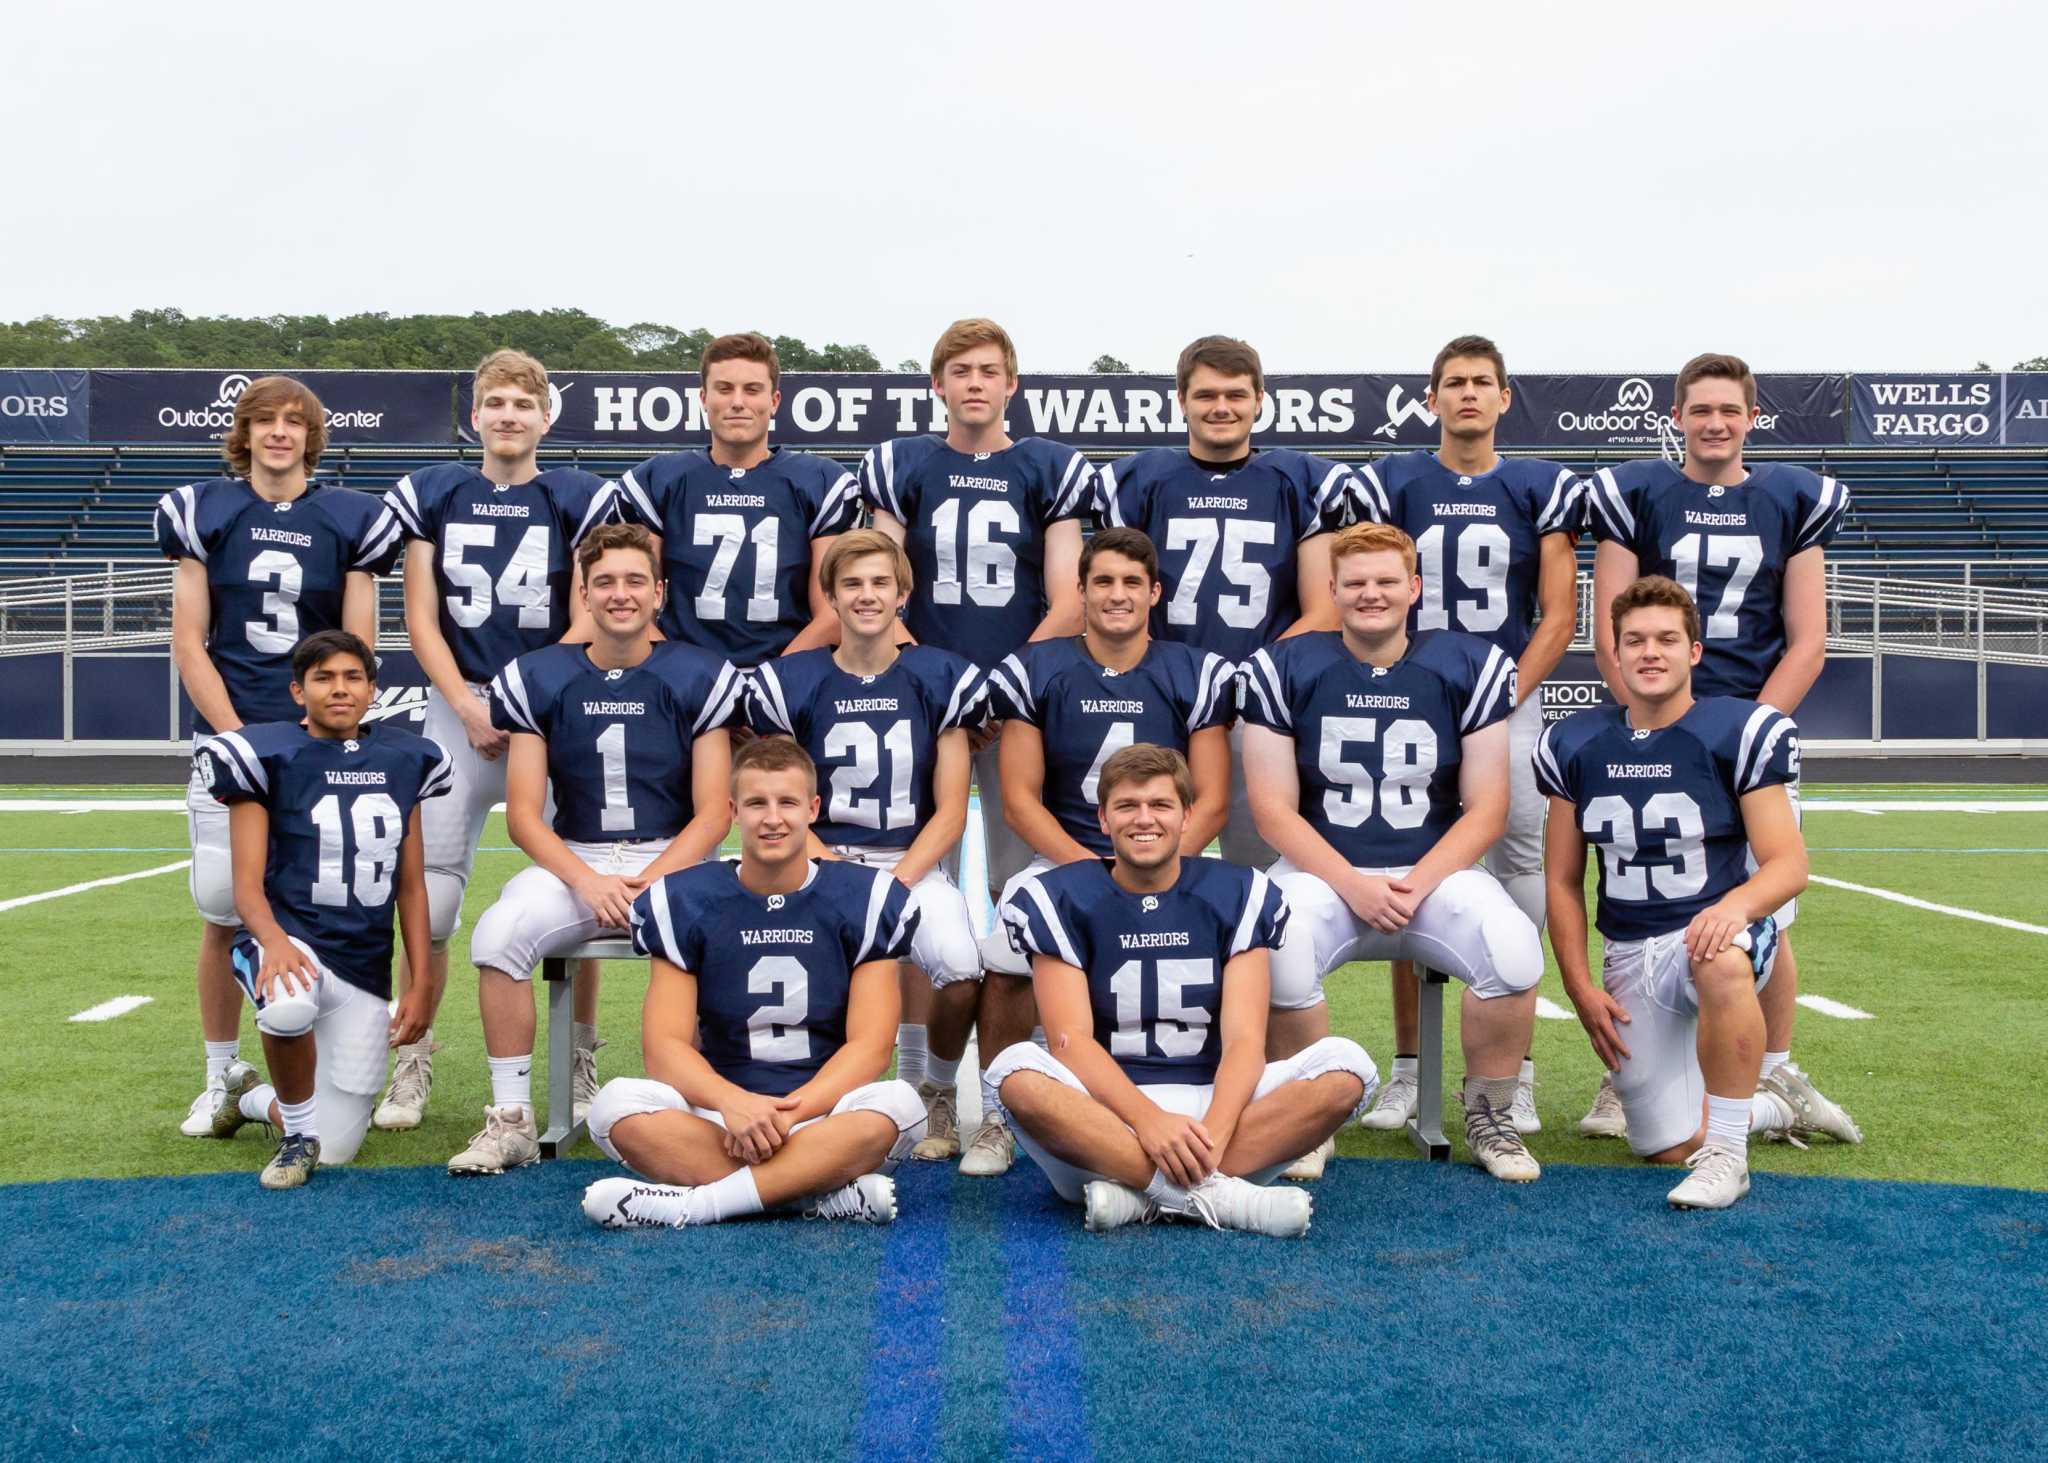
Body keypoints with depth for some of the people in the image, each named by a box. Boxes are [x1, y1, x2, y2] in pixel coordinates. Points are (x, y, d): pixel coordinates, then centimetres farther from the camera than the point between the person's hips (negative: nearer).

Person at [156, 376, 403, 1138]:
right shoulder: (204, 512, 6)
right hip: (227, 737, 1)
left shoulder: (350, 521, 5)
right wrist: (242, 739, -7)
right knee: (222, 913, 1)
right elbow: (188, 643, 3)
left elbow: (356, 653, 4)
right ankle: (220, 1080, 15)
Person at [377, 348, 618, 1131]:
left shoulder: (578, 500, 3)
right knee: (431, 885, -2)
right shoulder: (434, 495, 8)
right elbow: (421, 618, 6)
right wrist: (468, 708, -6)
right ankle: (414, 1062, 12)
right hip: (459, 707, 2)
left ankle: (581, 1064, 12)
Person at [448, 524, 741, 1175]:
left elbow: (712, 815, -2)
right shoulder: (538, 679, 4)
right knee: (498, 933, -27)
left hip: (676, 861, -1)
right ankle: (511, 1120, -12)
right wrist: (587, 881, -16)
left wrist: (650, 883, -17)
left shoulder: (699, 678, 1)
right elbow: (524, 815, 0)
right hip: (573, 859, 2)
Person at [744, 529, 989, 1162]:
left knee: (960, 967, -29)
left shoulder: (940, 678, 5)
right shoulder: (791, 683, 5)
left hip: (916, 865, 0)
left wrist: (894, 884, -12)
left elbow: (950, 812, 2)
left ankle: (939, 1091, 4)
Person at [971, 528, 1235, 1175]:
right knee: (1003, 954, -26)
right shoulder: (1036, 671, 3)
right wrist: (1088, 867, -16)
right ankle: (997, 1119, -1)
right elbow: (1020, 798, -1)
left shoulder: (1196, 674, 3)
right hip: (1062, 859, 0)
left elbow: (1211, 803, 1)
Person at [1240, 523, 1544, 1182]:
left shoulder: (1472, 666, 3)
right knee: (1277, 955, -33)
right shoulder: (1284, 669, 1)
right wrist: (1353, 886, -16)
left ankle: (1489, 1116, -1)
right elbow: (1274, 807, -3)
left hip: (1436, 871, 1)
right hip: (1321, 870, -1)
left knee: (1514, 951, -28)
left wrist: (1417, 884, -14)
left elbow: (1485, 808, 1)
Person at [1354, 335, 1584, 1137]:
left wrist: (1502, 702, -7)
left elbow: (1558, 614, 4)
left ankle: (1514, 1073, 6)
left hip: (1510, 704, 0)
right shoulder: (1391, 484, 7)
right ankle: (1407, 1069, 9)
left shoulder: (1541, 488, 7)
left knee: (1518, 869, -3)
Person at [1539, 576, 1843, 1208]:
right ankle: (1776, 1102, 32)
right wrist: (1581, 988, 2)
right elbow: (1563, 882, 9)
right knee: (1670, 1148, 0)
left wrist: (1736, 905, -32)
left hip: (1717, 927, -4)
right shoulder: (1575, 746, 3)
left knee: (1721, 965, -43)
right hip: (1629, 955, 4)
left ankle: (1727, 1151, -24)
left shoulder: (1738, 733, -7)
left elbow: (1788, 864, -10)